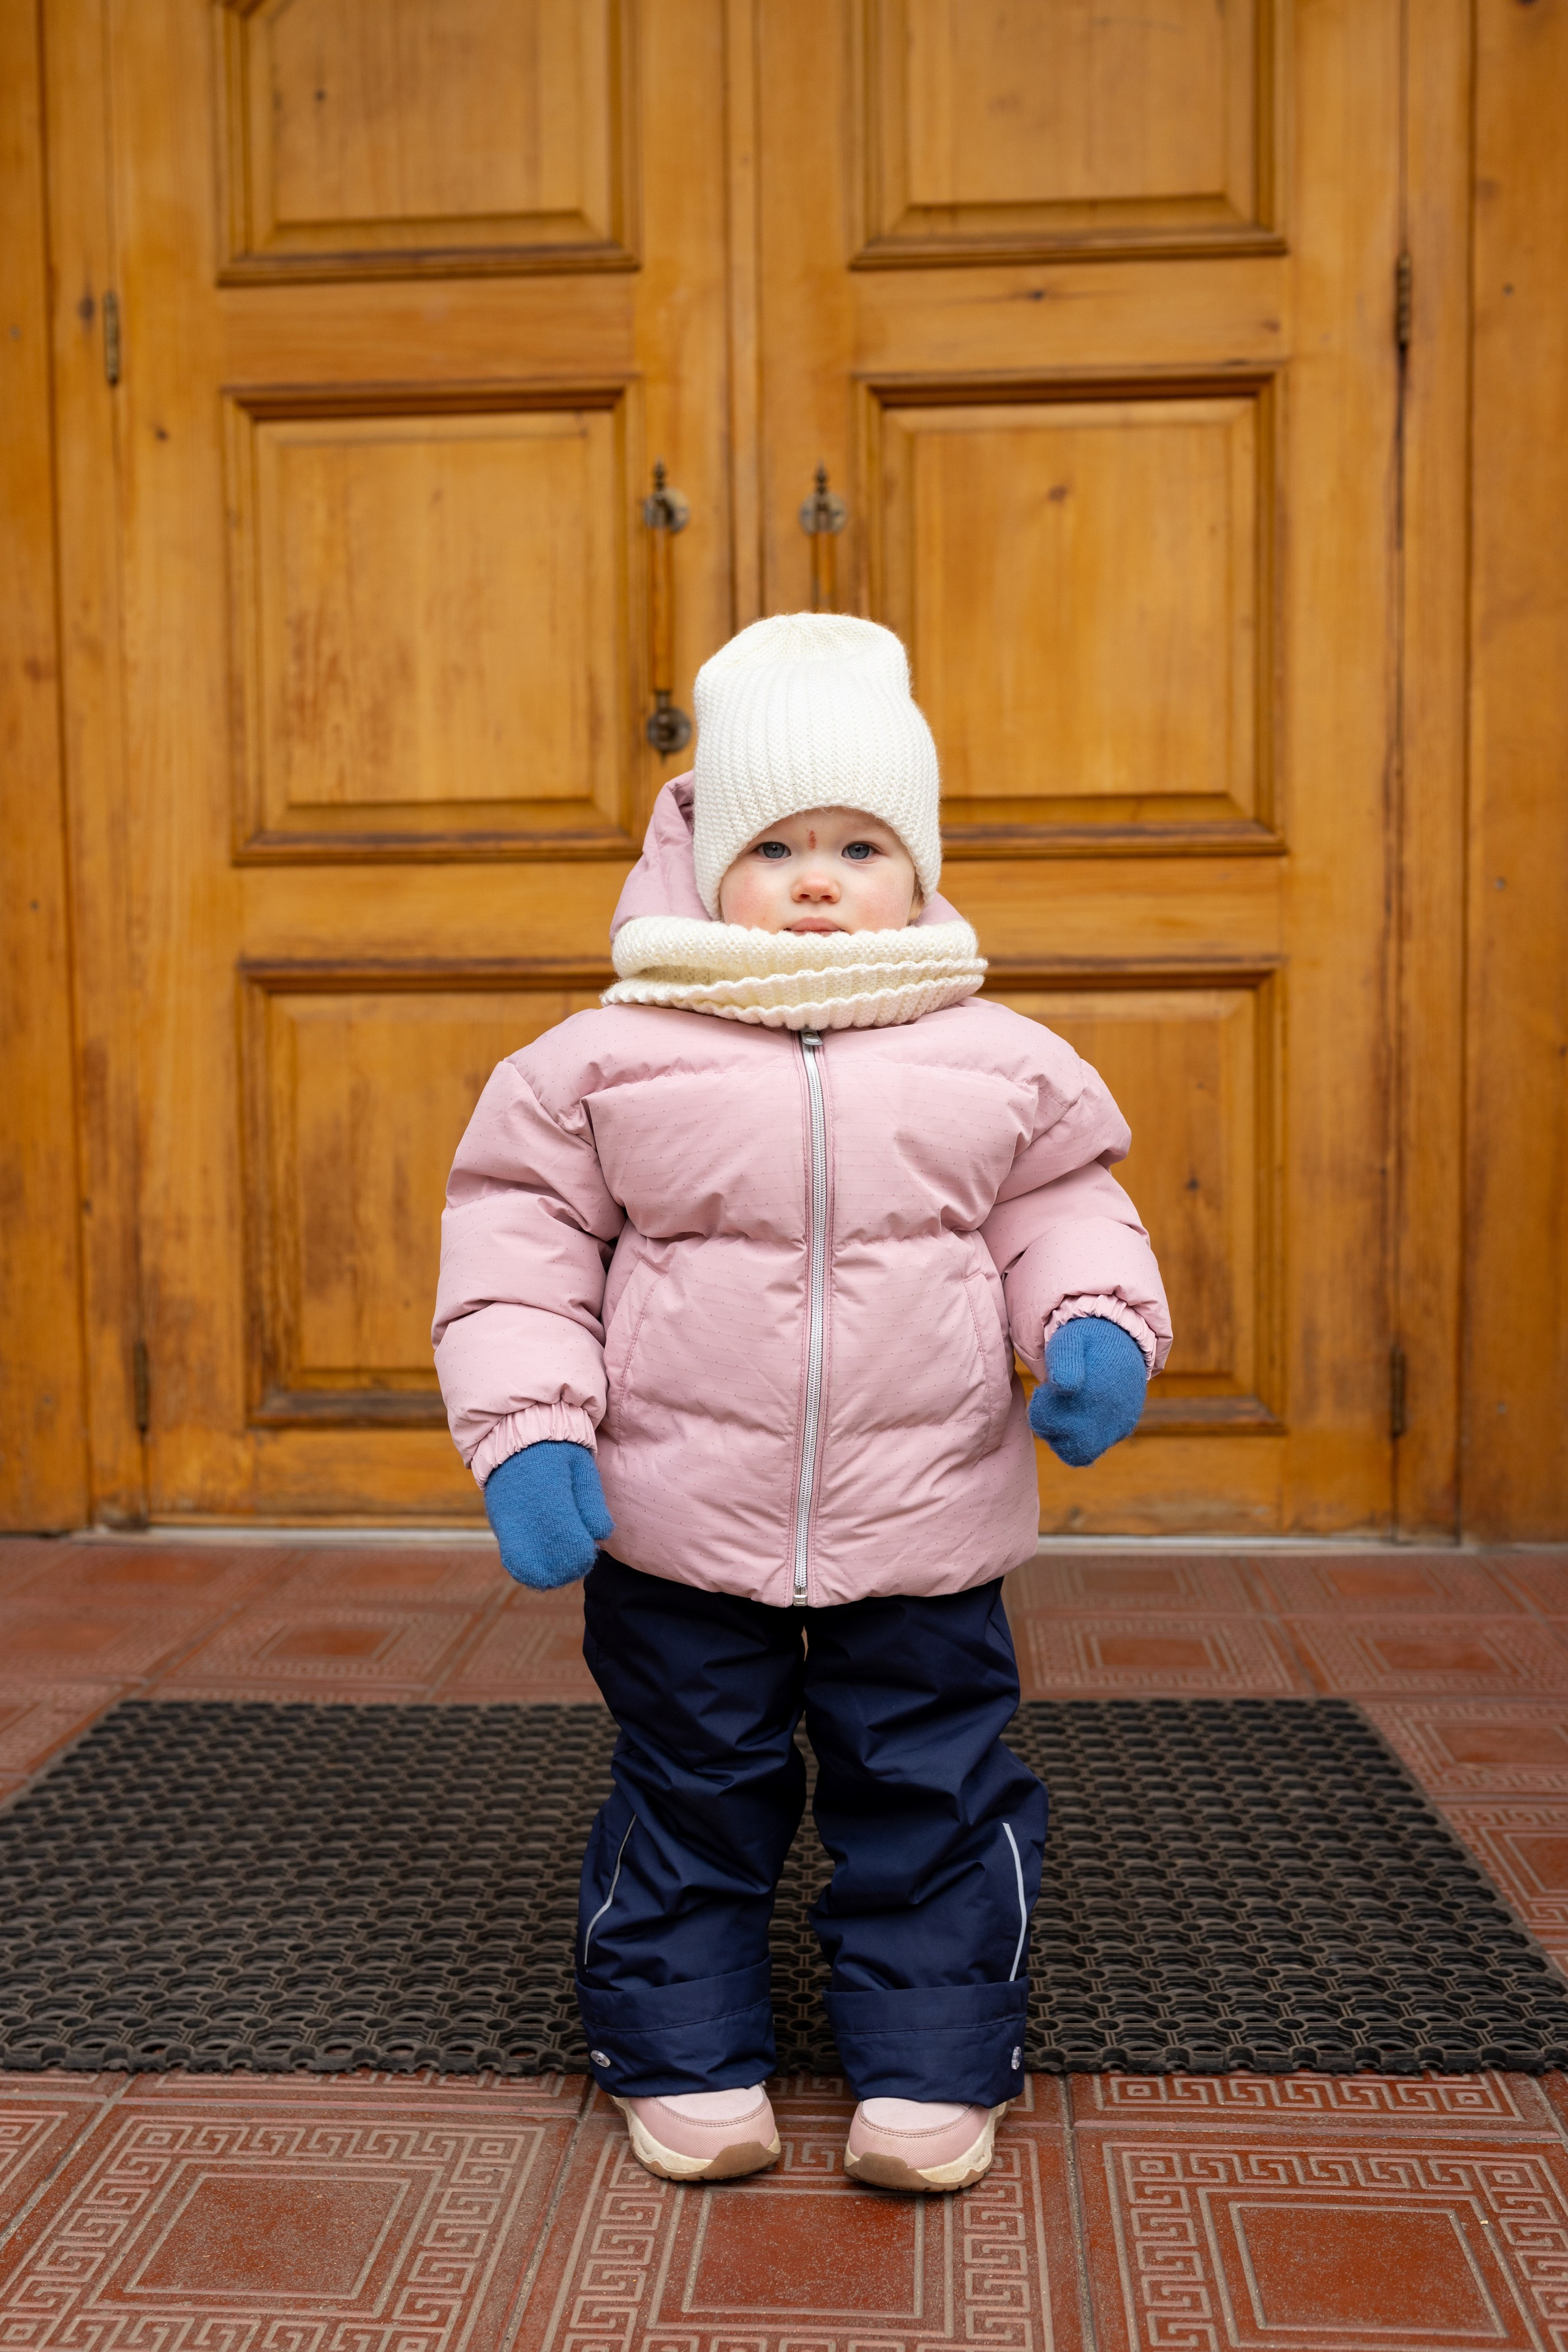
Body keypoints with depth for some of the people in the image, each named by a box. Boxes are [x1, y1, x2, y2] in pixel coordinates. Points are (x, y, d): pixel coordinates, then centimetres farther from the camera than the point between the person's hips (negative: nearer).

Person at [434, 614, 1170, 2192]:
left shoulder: (1001, 1063, 0)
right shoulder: (610, 1055, -5)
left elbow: (1062, 1212, 9)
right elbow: (519, 1233, -2)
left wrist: (1096, 1327, -11)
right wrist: (528, 1425, -11)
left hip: (926, 1527, 1)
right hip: (679, 1527, 0)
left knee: (931, 1795, 11)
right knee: (689, 1797, 14)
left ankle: (933, 2065, 30)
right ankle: (686, 2060, 33)